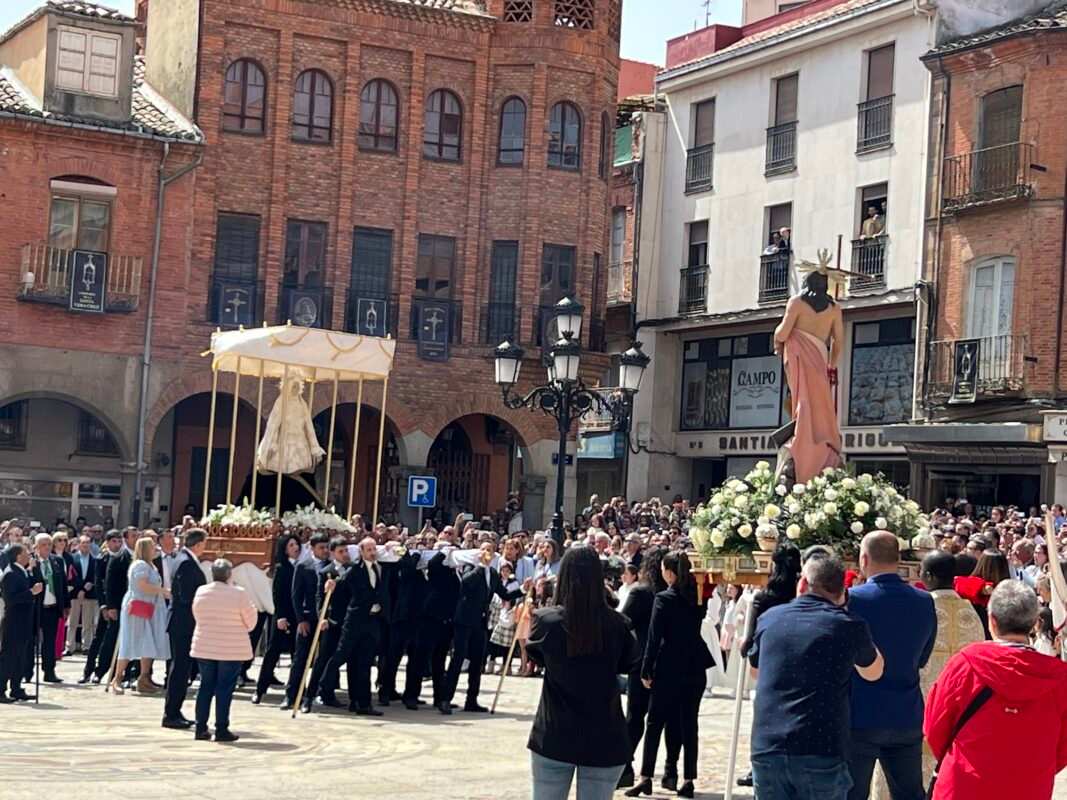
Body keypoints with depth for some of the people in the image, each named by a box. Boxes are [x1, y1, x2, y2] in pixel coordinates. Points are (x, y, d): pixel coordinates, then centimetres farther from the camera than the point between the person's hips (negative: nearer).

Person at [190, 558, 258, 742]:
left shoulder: (200, 592, -2)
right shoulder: (238, 594, -13)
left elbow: (197, 617, 9)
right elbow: (250, 622, -5)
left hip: (204, 648, 4)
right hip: (231, 650, -4)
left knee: (206, 686, 12)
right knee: (225, 689, 1)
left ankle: (201, 728, 14)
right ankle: (221, 729, 3)